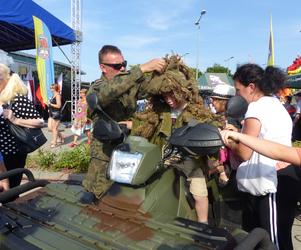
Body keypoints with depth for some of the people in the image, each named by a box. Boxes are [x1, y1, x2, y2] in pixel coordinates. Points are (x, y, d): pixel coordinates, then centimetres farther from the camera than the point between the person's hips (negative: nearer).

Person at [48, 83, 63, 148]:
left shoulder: (58, 95, -14)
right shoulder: (53, 95, 14)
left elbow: (58, 105, -21)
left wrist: (50, 104, -13)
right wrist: (49, 108, 11)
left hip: (56, 114, -10)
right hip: (51, 113, 10)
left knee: (54, 128, -2)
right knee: (50, 128, 12)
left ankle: (54, 143, 8)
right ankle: (60, 137, 27)